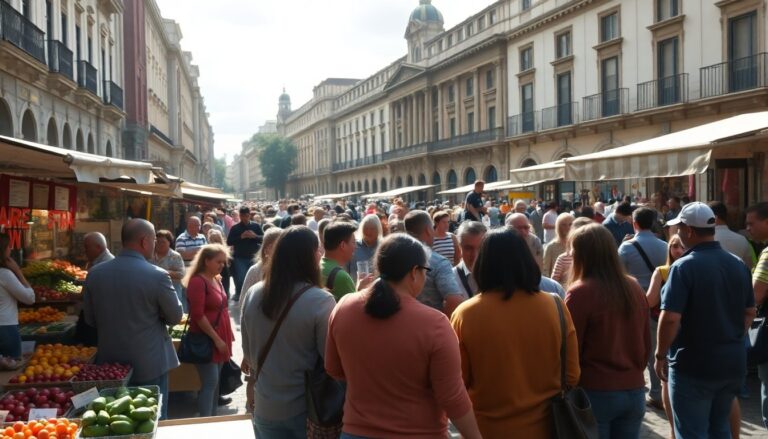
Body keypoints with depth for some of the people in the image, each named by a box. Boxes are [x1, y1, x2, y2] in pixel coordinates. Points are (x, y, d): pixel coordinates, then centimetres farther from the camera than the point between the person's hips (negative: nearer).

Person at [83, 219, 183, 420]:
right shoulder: (158, 276, -18)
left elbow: (90, 319, 7)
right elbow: (175, 317, -6)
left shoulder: (95, 273, -5)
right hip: (149, 365, -4)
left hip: (109, 363, 5)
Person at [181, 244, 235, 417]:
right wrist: (216, 339, -18)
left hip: (220, 338, 8)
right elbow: (198, 315, -20)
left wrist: (227, 336, 14)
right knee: (210, 382, -8)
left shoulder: (216, 280, 12)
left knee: (215, 382, 12)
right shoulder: (198, 281, -15)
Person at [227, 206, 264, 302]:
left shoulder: (256, 226, 5)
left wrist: (255, 236, -16)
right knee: (241, 278, -9)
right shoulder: (235, 228, 2)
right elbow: (229, 242, -4)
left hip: (253, 257, 2)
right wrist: (240, 237, -15)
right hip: (239, 258, -2)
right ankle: (238, 295, 13)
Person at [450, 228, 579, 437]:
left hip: (486, 428, -1)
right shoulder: (555, 307, -12)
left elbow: (458, 381, -6)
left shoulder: (465, 315, -17)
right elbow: (571, 376, -2)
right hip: (543, 426, 2)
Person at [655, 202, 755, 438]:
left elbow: (670, 318, -23)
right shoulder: (739, 265, 4)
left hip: (694, 365, -7)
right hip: (733, 362, 7)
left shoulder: (685, 266, -18)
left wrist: (661, 355, -10)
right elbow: (749, 312, 12)